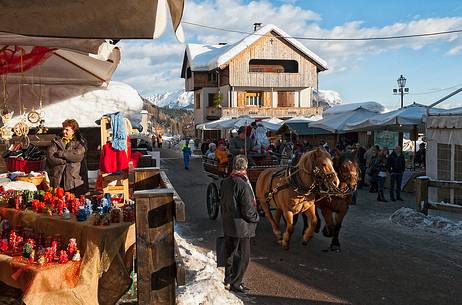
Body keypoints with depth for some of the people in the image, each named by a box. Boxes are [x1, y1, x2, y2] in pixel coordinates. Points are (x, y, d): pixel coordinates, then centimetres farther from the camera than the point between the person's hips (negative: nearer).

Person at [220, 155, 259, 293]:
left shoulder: (225, 182, 1)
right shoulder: (243, 185, -24)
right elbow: (247, 210, -22)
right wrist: (256, 218, -3)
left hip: (227, 225, 8)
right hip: (241, 227, -8)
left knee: (230, 254, 20)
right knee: (243, 256, 7)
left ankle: (228, 280, 32)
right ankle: (235, 283, 14)